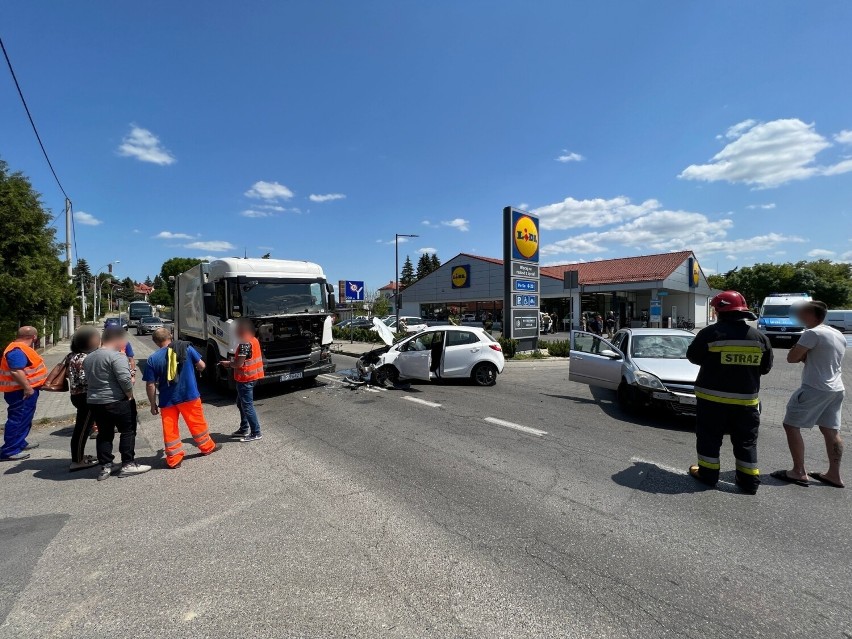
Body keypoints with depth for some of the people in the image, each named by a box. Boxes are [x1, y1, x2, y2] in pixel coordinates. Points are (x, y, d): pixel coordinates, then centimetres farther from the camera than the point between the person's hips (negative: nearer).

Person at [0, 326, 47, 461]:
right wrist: (27, 388, -26)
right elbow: (16, 371, -28)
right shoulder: (17, 350, -22)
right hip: (21, 392, -11)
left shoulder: (21, 348, 12)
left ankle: (20, 443, 30)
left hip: (26, 390, 11)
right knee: (18, 420, -7)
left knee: (24, 419, 20)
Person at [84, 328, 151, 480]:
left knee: (104, 434, 14)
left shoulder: (88, 358, 12)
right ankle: (128, 465, 7)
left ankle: (105, 467, 17)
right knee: (128, 431, 4)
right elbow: (125, 379, -23)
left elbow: (89, 379, 17)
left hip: (94, 401, 8)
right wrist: (130, 395, -10)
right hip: (117, 401, -8)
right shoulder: (116, 356, -16)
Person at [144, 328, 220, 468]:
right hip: (189, 396, 0)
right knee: (197, 422, 16)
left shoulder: (153, 359, -6)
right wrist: (195, 369, 26)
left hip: (167, 400, 0)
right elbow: (201, 365, 2)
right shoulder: (187, 348, -7)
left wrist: (153, 404, 6)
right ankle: (207, 446, 31)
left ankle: (174, 459, 18)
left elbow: (150, 385, -4)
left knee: (169, 429, 11)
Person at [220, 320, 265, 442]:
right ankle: (244, 429, 32)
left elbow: (239, 363, -22)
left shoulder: (245, 343, -21)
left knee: (247, 406, -2)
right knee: (241, 403, 21)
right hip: (252, 376, 10)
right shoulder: (254, 340, 10)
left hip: (246, 378, -10)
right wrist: (231, 362, 9)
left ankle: (256, 434, 4)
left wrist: (228, 364, -4)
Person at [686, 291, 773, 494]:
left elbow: (693, 356, -3)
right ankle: (749, 481, 22)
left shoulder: (710, 333, -14)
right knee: (746, 441, 15)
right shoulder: (759, 337, 0)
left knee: (710, 437, 10)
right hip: (746, 399, 4)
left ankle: (708, 474, 18)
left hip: (713, 397, -4)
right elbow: (765, 367, 10)